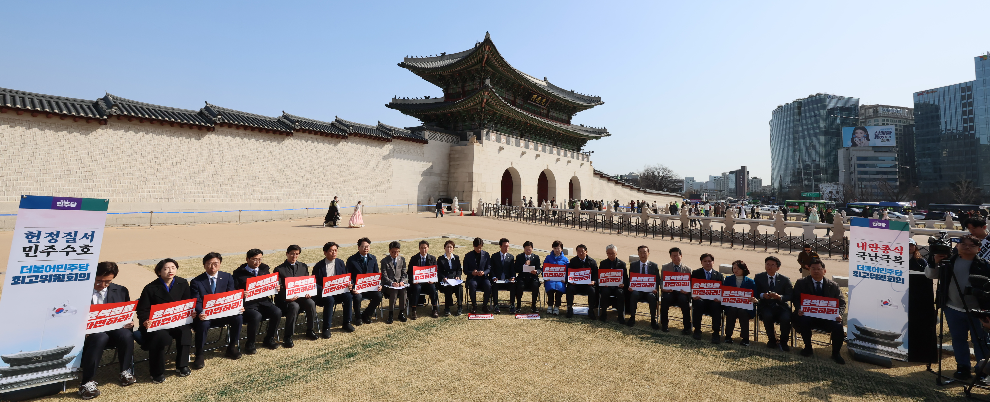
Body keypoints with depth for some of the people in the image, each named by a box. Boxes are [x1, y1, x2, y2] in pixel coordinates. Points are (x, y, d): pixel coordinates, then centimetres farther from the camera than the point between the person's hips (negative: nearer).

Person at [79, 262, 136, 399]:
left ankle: (125, 372, -9)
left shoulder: (121, 291, 9)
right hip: (88, 330, -2)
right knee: (100, 338, -37)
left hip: (113, 328, 3)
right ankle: (86, 382, -25)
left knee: (127, 335, -31)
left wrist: (128, 322, -11)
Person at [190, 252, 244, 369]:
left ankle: (232, 348, -3)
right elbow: (196, 302, -9)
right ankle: (199, 356, -13)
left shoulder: (227, 277, 4)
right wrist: (200, 313, -32)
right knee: (203, 324, -35)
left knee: (238, 318, -25)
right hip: (205, 316, -2)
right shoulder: (196, 282, -2)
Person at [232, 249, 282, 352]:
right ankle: (250, 344, -7)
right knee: (256, 316, -33)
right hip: (248, 303, -4)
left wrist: (276, 287, -5)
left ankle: (269, 339, 1)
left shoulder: (265, 269, 16)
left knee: (277, 312, -22)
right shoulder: (239, 273, 3)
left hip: (263, 301, 4)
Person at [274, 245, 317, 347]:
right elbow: (278, 288, -5)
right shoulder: (279, 269, 3)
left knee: (311, 303, -28)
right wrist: (286, 297, -23)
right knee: (294, 306, -35)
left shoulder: (303, 267, 15)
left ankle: (310, 330, -7)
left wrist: (307, 292, -6)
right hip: (285, 299, -3)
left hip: (301, 296, 4)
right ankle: (287, 337, -22)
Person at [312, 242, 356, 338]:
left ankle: (346, 323, -8)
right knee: (330, 300, -35)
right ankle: (326, 328, -23)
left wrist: (349, 285, -13)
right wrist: (323, 289, -24)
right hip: (324, 293, -3)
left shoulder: (340, 263, 8)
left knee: (349, 296, -25)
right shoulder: (318, 266, -2)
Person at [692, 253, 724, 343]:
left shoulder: (719, 275, 17)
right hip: (700, 299, -1)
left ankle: (716, 333, -21)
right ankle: (697, 330, -17)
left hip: (713, 300, 1)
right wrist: (694, 295, -20)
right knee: (698, 303, -34)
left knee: (716, 306, -32)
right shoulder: (695, 273, 13)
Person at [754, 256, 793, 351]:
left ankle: (783, 342, -3)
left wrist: (779, 297, -19)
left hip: (781, 306, 0)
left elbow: (790, 296, 0)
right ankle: (772, 339, -6)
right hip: (766, 306, 0)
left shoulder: (785, 280, 6)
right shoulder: (759, 277, 6)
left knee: (786, 318, -31)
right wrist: (762, 295, -17)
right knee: (767, 316, -33)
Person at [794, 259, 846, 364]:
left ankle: (835, 353, -1)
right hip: (808, 316, -2)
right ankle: (808, 348, -9)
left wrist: (839, 314, -12)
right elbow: (796, 299, 1)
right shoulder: (801, 283, 6)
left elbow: (842, 302, 8)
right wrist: (799, 309, -20)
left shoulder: (833, 285, 12)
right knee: (803, 321, -34)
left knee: (838, 326, -28)